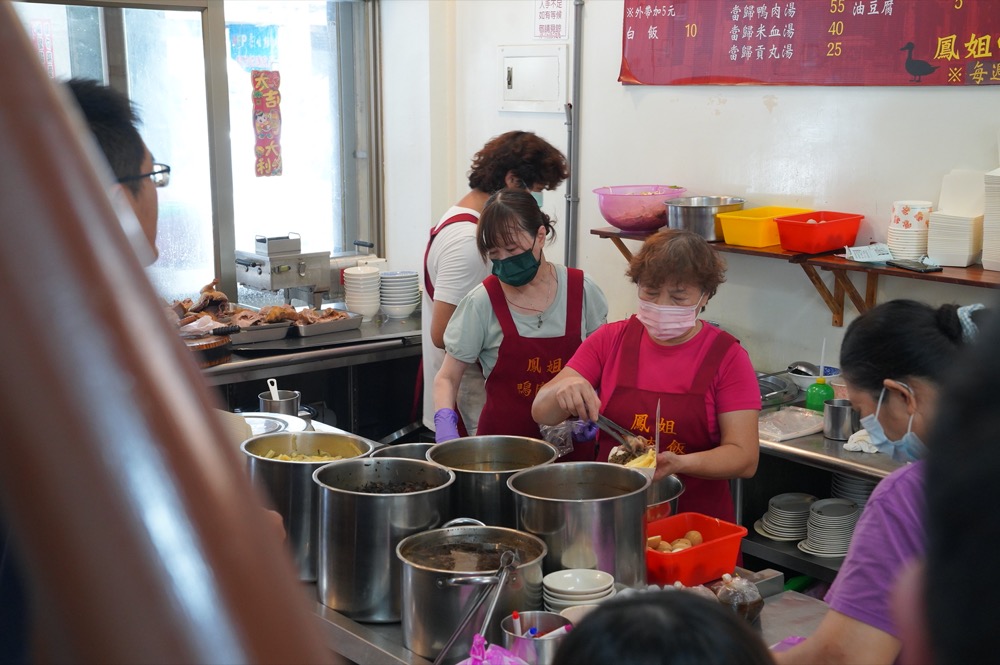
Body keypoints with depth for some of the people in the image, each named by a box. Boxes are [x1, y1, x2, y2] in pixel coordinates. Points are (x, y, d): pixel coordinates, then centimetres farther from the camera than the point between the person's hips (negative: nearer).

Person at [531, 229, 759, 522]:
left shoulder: (727, 356, 0)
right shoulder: (611, 340, 6)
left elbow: (744, 457, -5)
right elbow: (542, 413, 4)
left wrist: (680, 463, -23)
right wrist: (564, 390, -18)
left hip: (696, 517, -2)